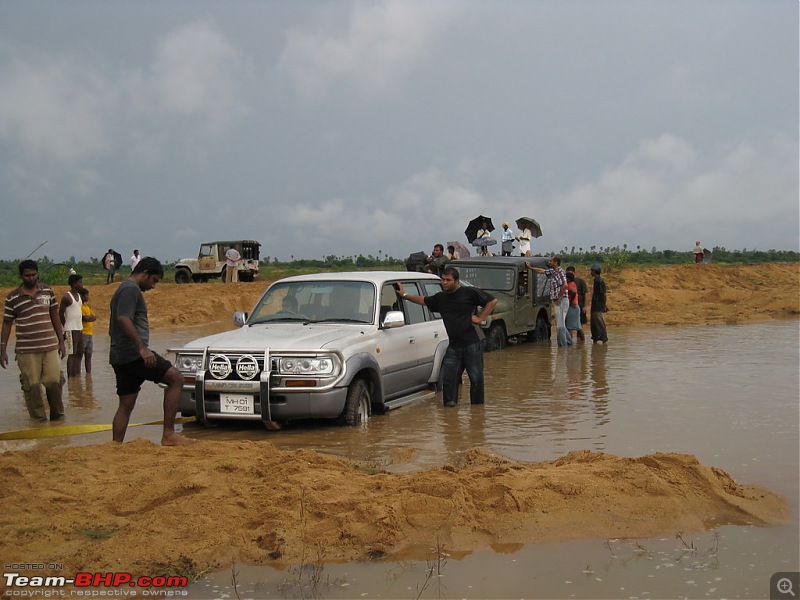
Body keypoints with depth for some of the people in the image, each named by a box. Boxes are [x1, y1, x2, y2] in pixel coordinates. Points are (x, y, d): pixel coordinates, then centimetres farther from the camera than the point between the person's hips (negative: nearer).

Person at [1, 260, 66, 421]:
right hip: (26, 350, -2)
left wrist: (61, 341, 11)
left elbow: (55, 317, 14)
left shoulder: (47, 291, 8)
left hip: (50, 347, 2)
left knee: (54, 381, -1)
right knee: (32, 386, -1)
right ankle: (39, 420, 10)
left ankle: (57, 415, 15)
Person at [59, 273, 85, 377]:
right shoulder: (67, 297, -12)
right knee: (72, 354, -8)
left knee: (79, 353, 9)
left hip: (79, 329, 8)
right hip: (71, 330, -8)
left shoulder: (78, 295, 14)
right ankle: (70, 378, -7)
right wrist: (66, 327, -3)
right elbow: (61, 314, -9)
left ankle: (77, 376, 14)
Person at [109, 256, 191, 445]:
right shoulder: (131, 289, -8)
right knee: (175, 378, -9)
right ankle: (168, 434, -14)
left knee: (126, 405, 12)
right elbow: (123, 319, -23)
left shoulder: (123, 289, 25)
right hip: (133, 354, -11)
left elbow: (112, 328, 32)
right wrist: (142, 348, -26)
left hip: (119, 357, 11)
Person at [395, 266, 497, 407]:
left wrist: (480, 318, -8)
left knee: (476, 376, 0)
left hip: (473, 342, -6)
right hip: (454, 344, 6)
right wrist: (404, 295, 27)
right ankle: (450, 402, 11)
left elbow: (492, 301, -4)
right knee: (448, 375, -1)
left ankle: (477, 404, 12)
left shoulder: (470, 292, -5)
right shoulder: (440, 297, 15)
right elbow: (423, 300, 29)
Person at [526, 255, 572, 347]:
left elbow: (565, 285, -25)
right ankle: (569, 342, 22)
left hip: (561, 301, -10)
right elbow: (541, 271, 27)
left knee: (560, 325, -6)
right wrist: (530, 267, 30)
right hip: (557, 301, 10)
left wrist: (559, 298, -20)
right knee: (561, 324, 15)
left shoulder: (560, 272, -14)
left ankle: (563, 344, -3)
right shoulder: (552, 271, 14)